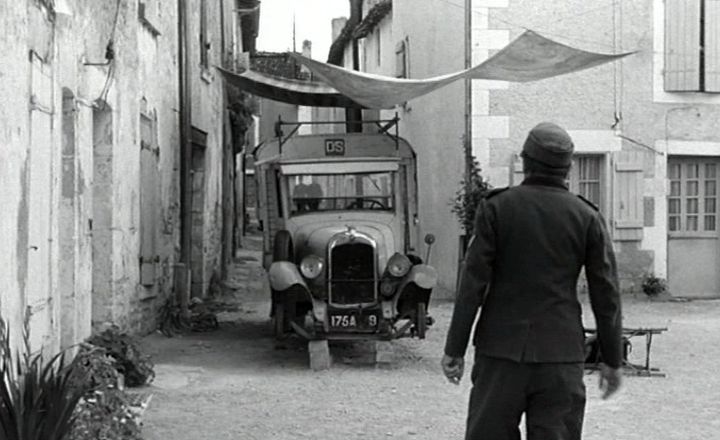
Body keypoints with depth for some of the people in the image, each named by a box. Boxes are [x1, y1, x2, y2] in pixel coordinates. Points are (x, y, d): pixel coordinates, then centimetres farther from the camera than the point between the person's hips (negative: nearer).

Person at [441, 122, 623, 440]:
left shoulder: (496, 208, -2)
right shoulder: (587, 218, 2)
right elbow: (606, 294, 2)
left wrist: (455, 349, -1)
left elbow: (473, 283, -6)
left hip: (501, 350, -1)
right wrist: (612, 359, 11)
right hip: (560, 354, 1)